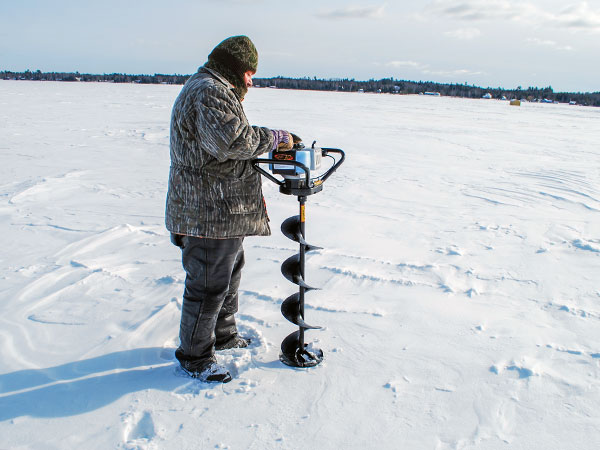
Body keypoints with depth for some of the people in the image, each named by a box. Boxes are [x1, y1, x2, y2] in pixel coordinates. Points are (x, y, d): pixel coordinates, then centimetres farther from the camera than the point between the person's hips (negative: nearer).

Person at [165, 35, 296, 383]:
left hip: (224, 208, 12)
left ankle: (223, 335, 40)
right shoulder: (209, 92, -16)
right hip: (209, 212, -12)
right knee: (209, 284, -2)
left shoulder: (216, 90, 22)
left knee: (230, 271, 23)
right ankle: (195, 355, 13)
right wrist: (276, 137, -20)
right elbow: (233, 140, -33)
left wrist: (253, 190, 24)